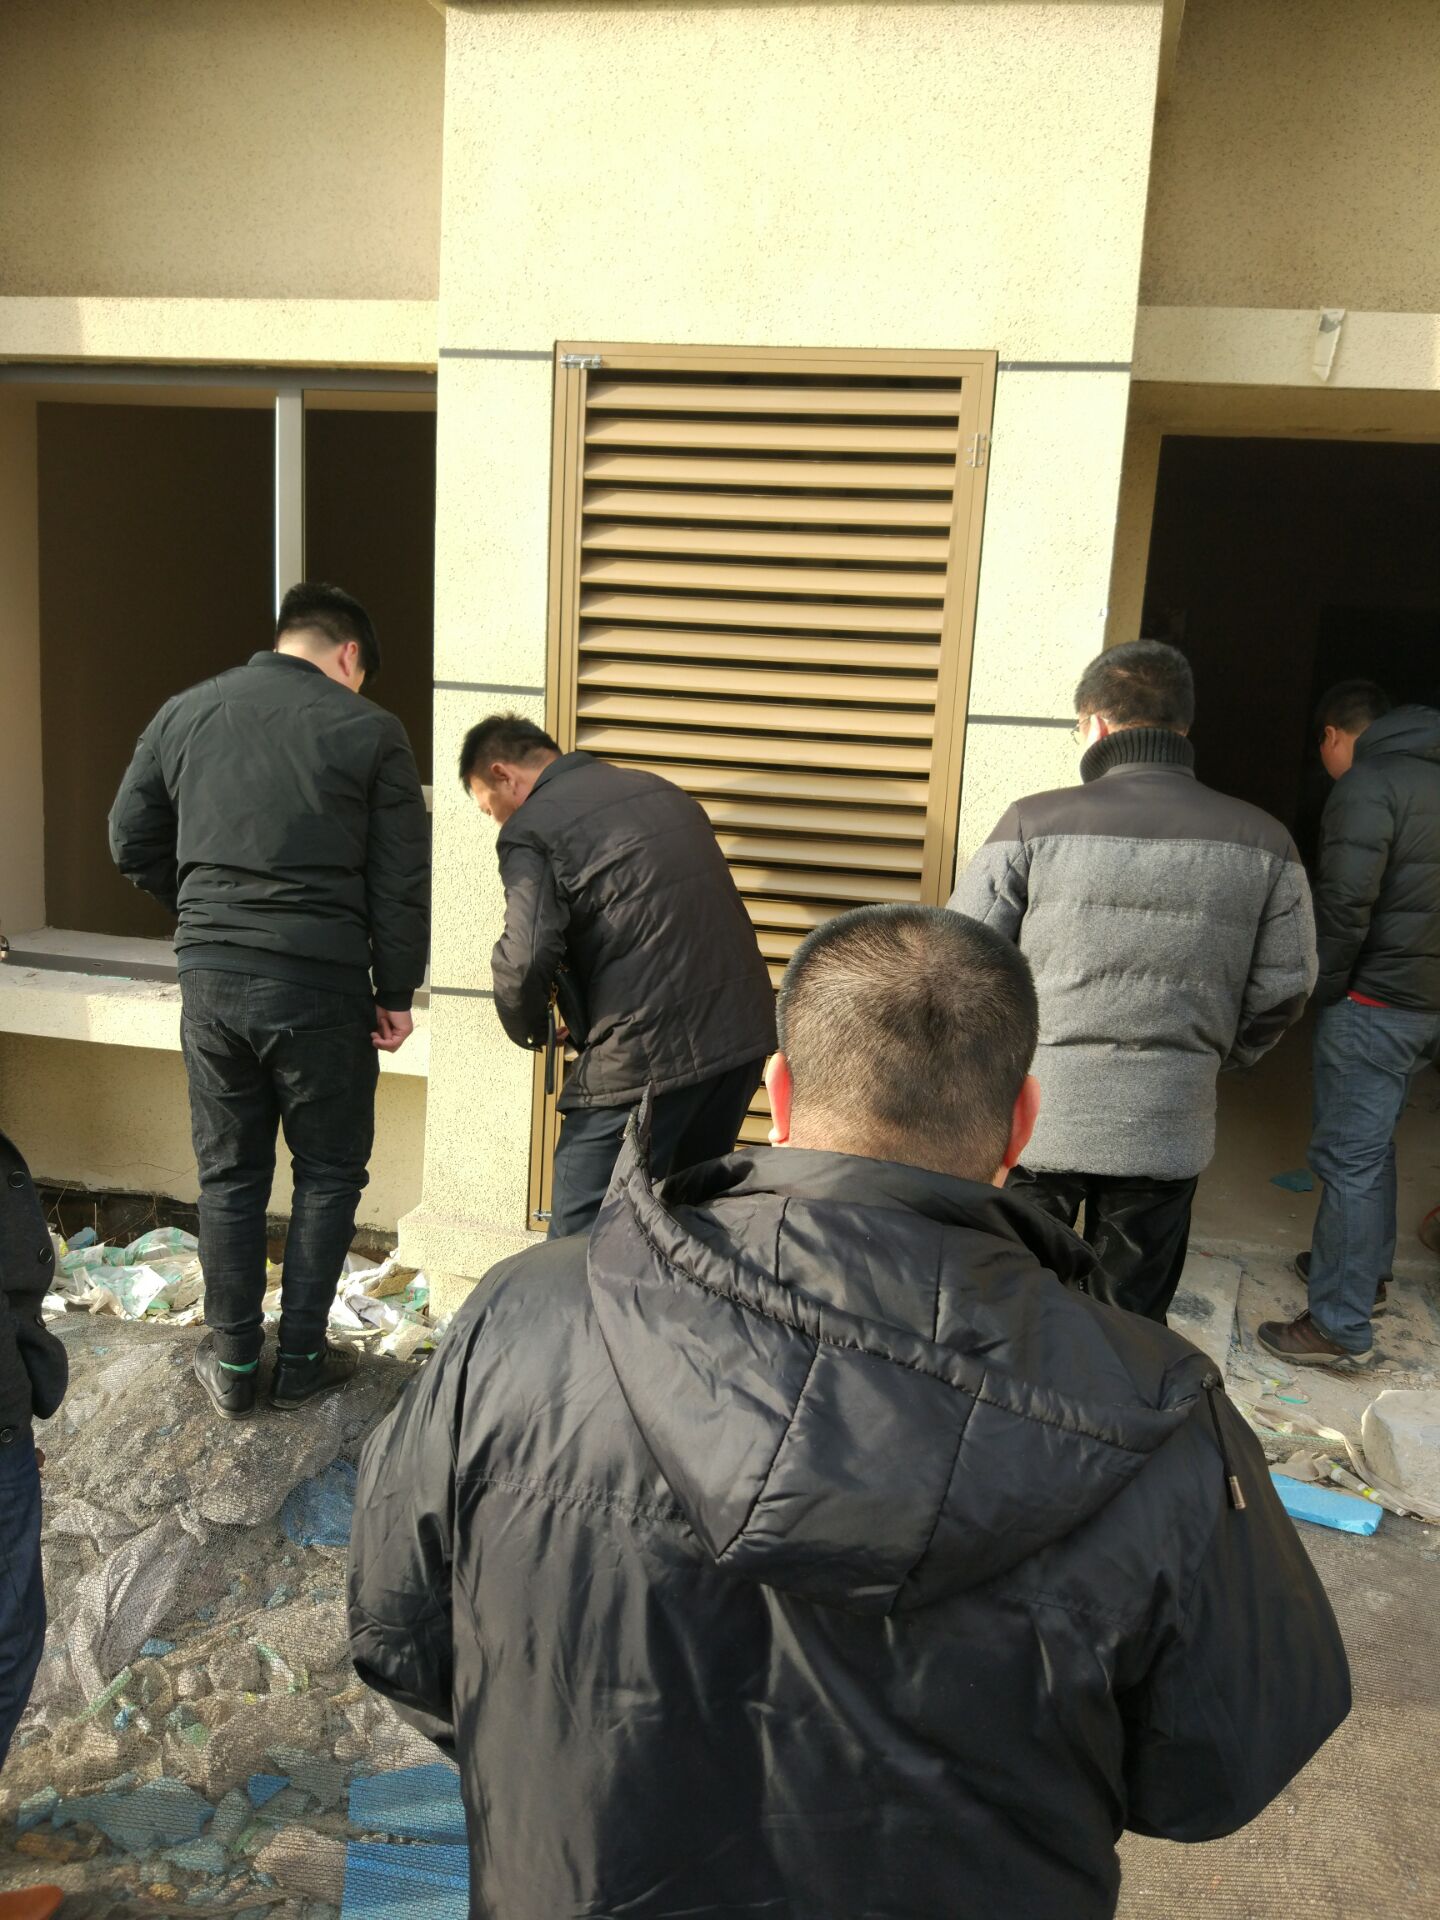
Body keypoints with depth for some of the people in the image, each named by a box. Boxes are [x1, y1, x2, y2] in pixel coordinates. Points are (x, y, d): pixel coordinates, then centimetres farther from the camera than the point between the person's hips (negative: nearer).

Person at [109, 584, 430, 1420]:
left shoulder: (184, 713, 7)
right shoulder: (369, 730, -4)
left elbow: (133, 842, 12)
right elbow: (402, 881, -6)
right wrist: (396, 992, 3)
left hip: (212, 979, 4)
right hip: (323, 984, -3)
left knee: (230, 1174, 16)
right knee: (330, 1171, 14)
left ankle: (233, 1362, 25)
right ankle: (302, 1358, 21)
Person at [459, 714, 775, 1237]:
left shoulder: (530, 828, -4)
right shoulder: (659, 789, 19)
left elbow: (526, 956, -17)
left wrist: (532, 1027, 4)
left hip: (646, 1052, -8)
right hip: (746, 1033, 8)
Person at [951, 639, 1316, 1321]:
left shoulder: (1035, 823, -10)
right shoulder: (1263, 842, -2)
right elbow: (1283, 989, 3)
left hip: (1031, 1117, -2)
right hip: (1167, 1130, 2)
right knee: (1133, 1323, 17)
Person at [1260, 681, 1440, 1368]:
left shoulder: (1365, 785, -13)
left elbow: (1345, 904, -20)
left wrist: (1325, 987, -7)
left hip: (1378, 1001, -9)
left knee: (1349, 1156, -4)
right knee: (1372, 1143, 22)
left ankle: (1340, 1328, 1)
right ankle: (1364, 1270, 37)